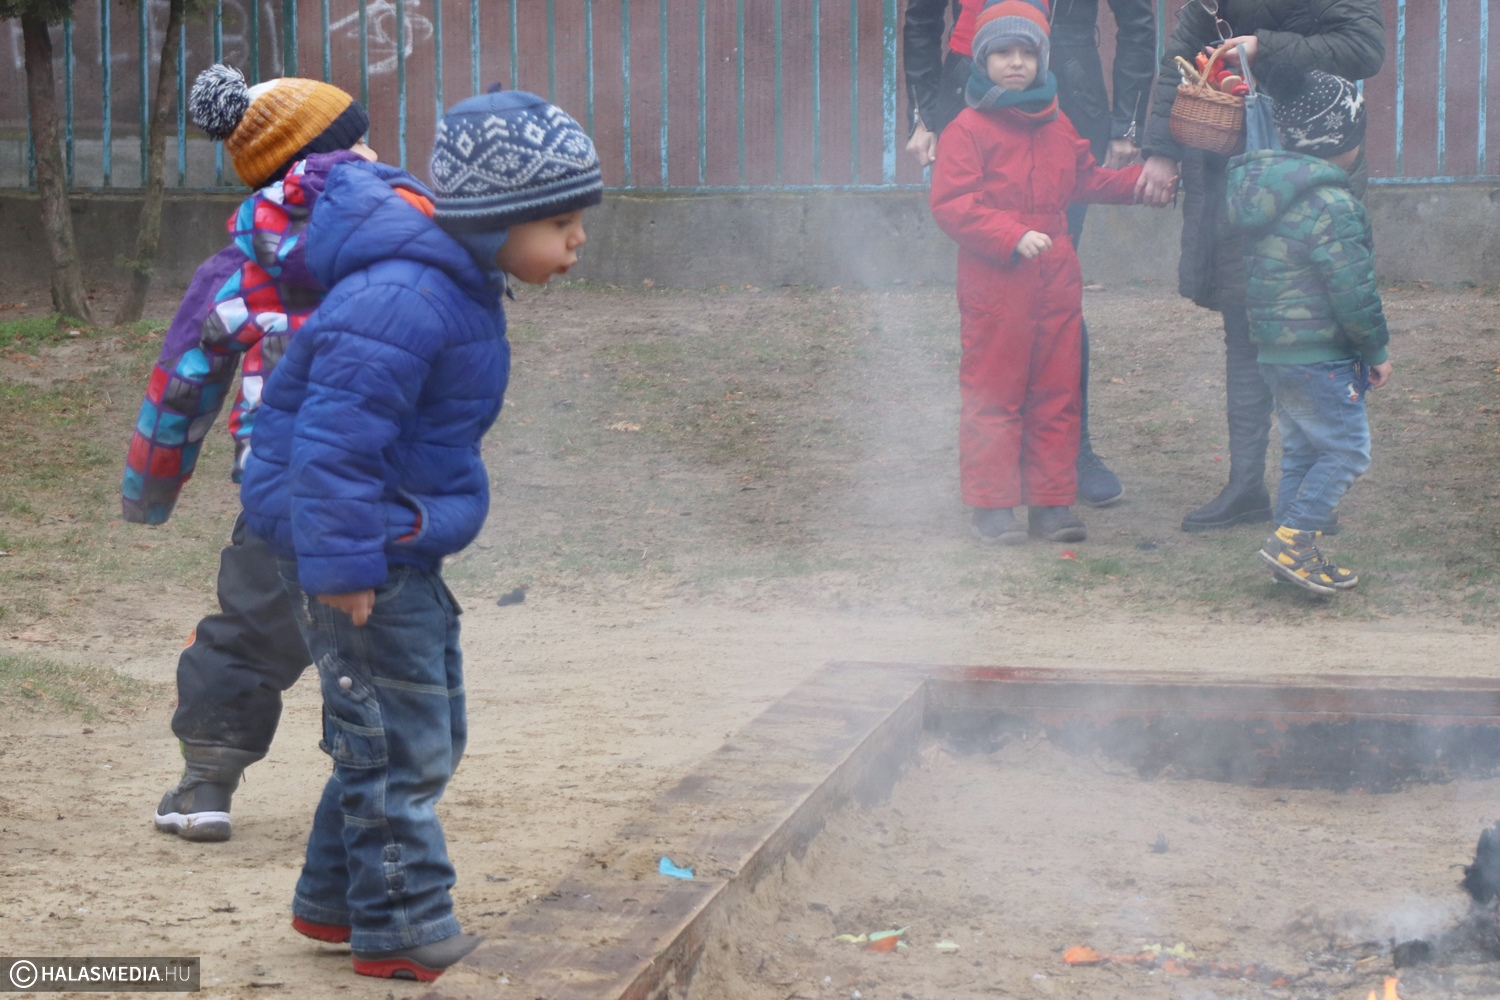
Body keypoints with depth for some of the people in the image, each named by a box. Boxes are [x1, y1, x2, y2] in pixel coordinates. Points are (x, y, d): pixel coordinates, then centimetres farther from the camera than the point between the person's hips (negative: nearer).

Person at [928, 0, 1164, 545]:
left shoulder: (1056, 125, 12)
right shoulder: (968, 128, -9)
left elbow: (1086, 180, 26)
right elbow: (951, 204, -15)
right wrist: (1012, 236, -23)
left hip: (1055, 280, 6)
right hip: (992, 283, -6)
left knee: (1056, 392, 8)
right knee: (993, 393, 0)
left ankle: (1051, 502, 15)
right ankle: (992, 505, 7)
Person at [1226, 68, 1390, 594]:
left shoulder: (1261, 188, 9)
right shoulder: (1330, 205, -19)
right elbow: (1353, 291, -18)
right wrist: (1377, 350, -5)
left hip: (1274, 350, 9)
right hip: (1320, 357, -9)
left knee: (1300, 449, 15)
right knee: (1346, 449, -1)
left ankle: (1293, 552, 18)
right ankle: (1292, 540, -5)